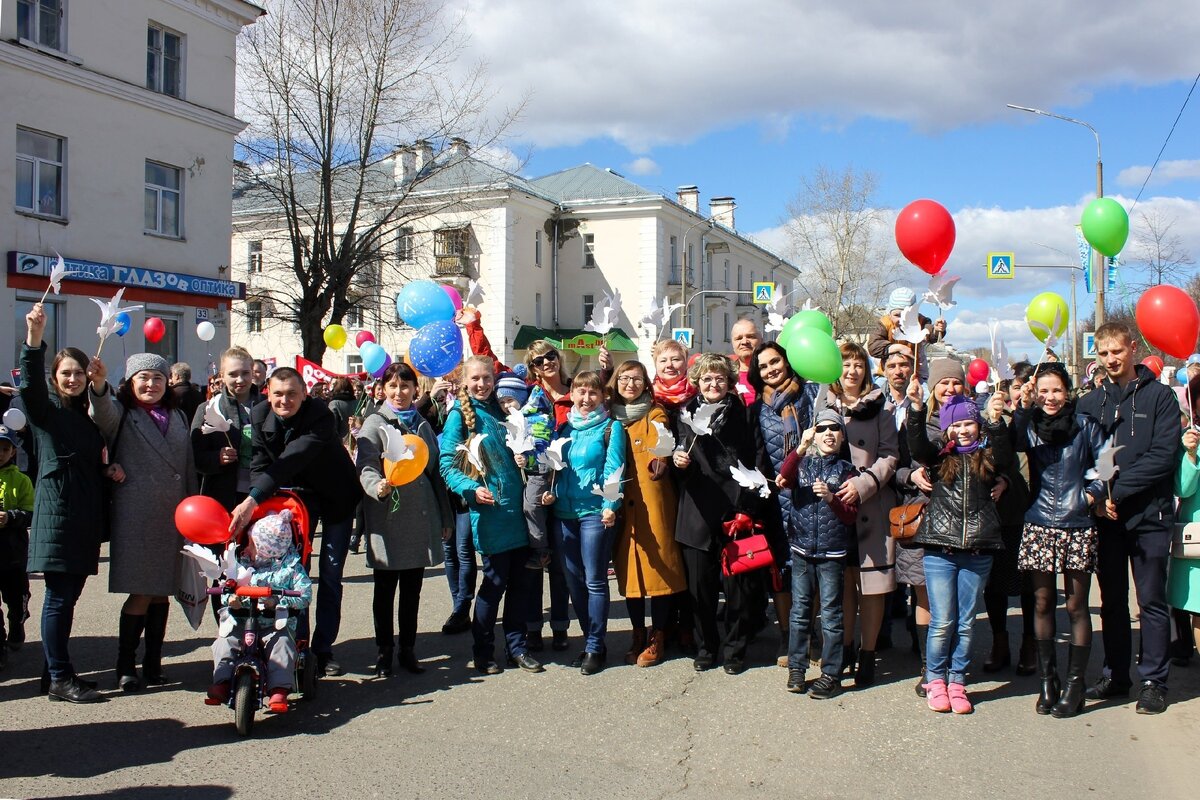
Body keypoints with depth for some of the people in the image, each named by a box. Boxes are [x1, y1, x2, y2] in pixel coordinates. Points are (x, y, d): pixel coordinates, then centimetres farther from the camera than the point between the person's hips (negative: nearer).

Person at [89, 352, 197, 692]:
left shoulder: (178, 417, 16)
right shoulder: (121, 414, 3)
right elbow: (103, 413, -22)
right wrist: (99, 384, -43)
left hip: (173, 515, 4)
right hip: (135, 516, -4)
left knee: (162, 592, 9)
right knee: (141, 593, -5)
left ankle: (153, 663, 19)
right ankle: (126, 665, 9)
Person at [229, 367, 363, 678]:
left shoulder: (319, 414, -31)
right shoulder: (259, 416, -14)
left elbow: (292, 460, -42)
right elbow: (259, 463, -15)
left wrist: (253, 499, -50)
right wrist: (255, 504, -33)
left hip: (336, 498, -3)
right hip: (294, 497, 3)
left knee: (330, 576, 2)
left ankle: (323, 649, 12)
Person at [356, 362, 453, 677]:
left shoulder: (423, 425, 15)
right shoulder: (375, 424, -2)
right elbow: (365, 468, -12)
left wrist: (446, 517, 17)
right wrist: (379, 487, -35)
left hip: (420, 518, 5)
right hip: (387, 518, -4)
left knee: (412, 589, 11)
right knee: (385, 589, 5)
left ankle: (408, 649, 21)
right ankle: (385, 651, 16)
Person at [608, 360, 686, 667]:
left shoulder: (655, 413, 2)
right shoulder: (611, 416, 14)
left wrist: (661, 461, -35)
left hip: (652, 500, -3)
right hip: (622, 502, 4)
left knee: (658, 563, -3)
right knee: (628, 566, 5)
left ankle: (657, 638, 9)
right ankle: (638, 635, 18)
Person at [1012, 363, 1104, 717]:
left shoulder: (1084, 425, 3)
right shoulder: (1030, 424, 5)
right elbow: (1015, 444, -15)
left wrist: (1093, 493, -7)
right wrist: (1023, 408, -26)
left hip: (1078, 528, -2)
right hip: (1039, 526, 2)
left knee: (1076, 606, 3)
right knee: (1042, 603, 7)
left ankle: (1075, 685, 11)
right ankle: (1047, 681, 17)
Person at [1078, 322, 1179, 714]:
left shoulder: (1159, 396, -1)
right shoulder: (1090, 402, 10)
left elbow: (1164, 455, -11)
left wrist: (1118, 492, -15)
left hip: (1148, 515, -3)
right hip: (1105, 515, 4)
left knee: (1152, 601, 3)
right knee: (1112, 601, 10)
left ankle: (1154, 682, 12)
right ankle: (1116, 675, 20)